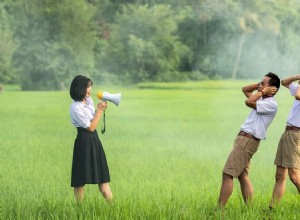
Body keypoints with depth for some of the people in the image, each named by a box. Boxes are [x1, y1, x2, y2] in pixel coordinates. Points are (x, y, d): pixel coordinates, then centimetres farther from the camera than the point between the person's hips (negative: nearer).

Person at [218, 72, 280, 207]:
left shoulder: (271, 104, -14)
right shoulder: (262, 100, 16)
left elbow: (248, 102, -25)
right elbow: (245, 89, 29)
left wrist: (263, 91, -11)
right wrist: (259, 86, 13)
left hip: (248, 141, -10)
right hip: (243, 139, 10)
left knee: (227, 174, -12)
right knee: (242, 176, 9)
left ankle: (219, 209, -13)